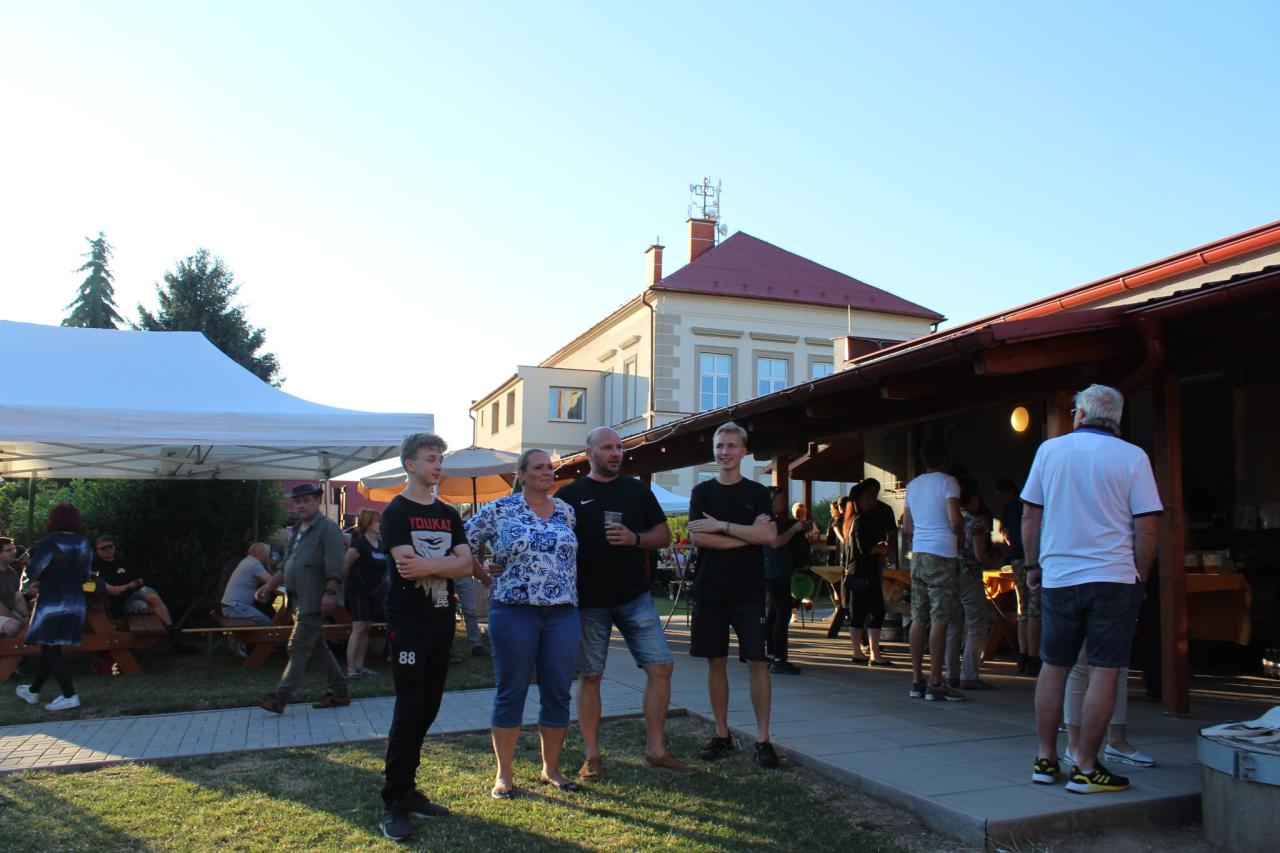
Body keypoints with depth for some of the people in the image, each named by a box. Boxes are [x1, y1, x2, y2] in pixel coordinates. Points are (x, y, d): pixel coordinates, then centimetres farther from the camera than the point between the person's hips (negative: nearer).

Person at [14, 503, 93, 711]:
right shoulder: (84, 543, 5)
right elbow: (87, 575, 11)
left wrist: (27, 582, 8)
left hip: (52, 603, -7)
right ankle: (33, 691, 31)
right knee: (49, 648, 18)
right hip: (75, 603, 7)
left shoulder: (51, 542, -13)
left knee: (51, 649, -1)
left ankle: (70, 696, -6)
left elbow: (34, 570, -13)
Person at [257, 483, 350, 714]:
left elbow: (334, 565, -17)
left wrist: (330, 593, -23)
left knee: (299, 647, -8)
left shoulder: (327, 527, -8)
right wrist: (270, 585, 21)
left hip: (314, 600, -9)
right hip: (299, 600, 9)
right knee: (319, 647, 12)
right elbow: (288, 565, 27)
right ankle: (339, 692, 19)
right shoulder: (296, 531, 19)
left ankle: (280, 697, -6)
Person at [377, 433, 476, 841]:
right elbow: (406, 565, -18)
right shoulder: (396, 512, -4)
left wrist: (428, 565, -14)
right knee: (409, 710, -7)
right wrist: (448, 562, -8)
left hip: (442, 621, 6)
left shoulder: (448, 514, 13)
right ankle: (393, 804, 1)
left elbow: (466, 565, 0)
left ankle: (406, 789, 22)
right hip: (408, 623, -6)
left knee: (428, 709, 10)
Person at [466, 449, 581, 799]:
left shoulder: (566, 512, 11)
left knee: (558, 694, 7)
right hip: (514, 612, -3)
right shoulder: (498, 510, -1)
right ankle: (504, 775, 17)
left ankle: (551, 769, 23)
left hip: (563, 613, 4)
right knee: (511, 693, 4)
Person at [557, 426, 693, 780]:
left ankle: (655, 750, 11)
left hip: (635, 597, 2)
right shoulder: (569, 495, 2)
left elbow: (664, 536, 9)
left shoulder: (637, 490, 9)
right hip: (588, 601, -2)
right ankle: (592, 756, 18)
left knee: (661, 667, -2)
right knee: (589, 677, 6)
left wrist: (635, 538, -11)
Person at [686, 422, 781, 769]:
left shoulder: (757, 493, 4)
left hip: (749, 593, -1)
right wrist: (746, 535, -9)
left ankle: (762, 739, 5)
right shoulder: (702, 492, 6)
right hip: (709, 592, 1)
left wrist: (722, 525, -12)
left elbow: (768, 536, -9)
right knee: (716, 662, 7)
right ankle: (722, 735, 19)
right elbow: (697, 537, -7)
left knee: (757, 662, -3)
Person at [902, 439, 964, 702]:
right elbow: (955, 521, -14)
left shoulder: (912, 485, 15)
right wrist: (958, 532, 6)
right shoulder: (947, 482, -4)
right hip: (942, 554, -6)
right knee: (940, 619, -5)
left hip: (918, 553, 7)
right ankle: (935, 683, -6)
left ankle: (916, 681, 11)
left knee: (919, 618, 7)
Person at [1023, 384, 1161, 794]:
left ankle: (1046, 759, 17)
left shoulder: (1050, 449, 4)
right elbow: (1146, 527, -4)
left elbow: (1030, 516, 6)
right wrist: (1139, 577, 7)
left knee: (1053, 667, 11)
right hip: (1113, 578, -2)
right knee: (1103, 672, 1)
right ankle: (1085, 768, 3)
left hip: (1058, 577, 3)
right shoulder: (1133, 457, -1)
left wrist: (1032, 565, 15)